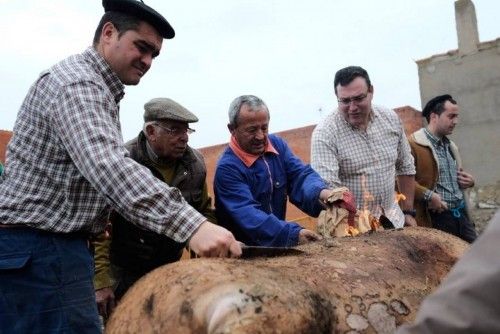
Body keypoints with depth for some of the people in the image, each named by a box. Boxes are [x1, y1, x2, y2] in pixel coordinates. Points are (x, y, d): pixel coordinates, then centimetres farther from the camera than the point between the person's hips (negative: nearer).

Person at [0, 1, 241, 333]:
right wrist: (192, 225, -43)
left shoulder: (94, 88, 18)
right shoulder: (76, 81, -16)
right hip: (39, 250, -10)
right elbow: (108, 167, -33)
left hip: (48, 246, 10)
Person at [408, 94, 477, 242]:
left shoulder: (450, 146, 20)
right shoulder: (413, 144, -12)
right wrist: (428, 195, -25)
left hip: (461, 214, 8)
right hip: (437, 217, -8)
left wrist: (468, 181, 11)